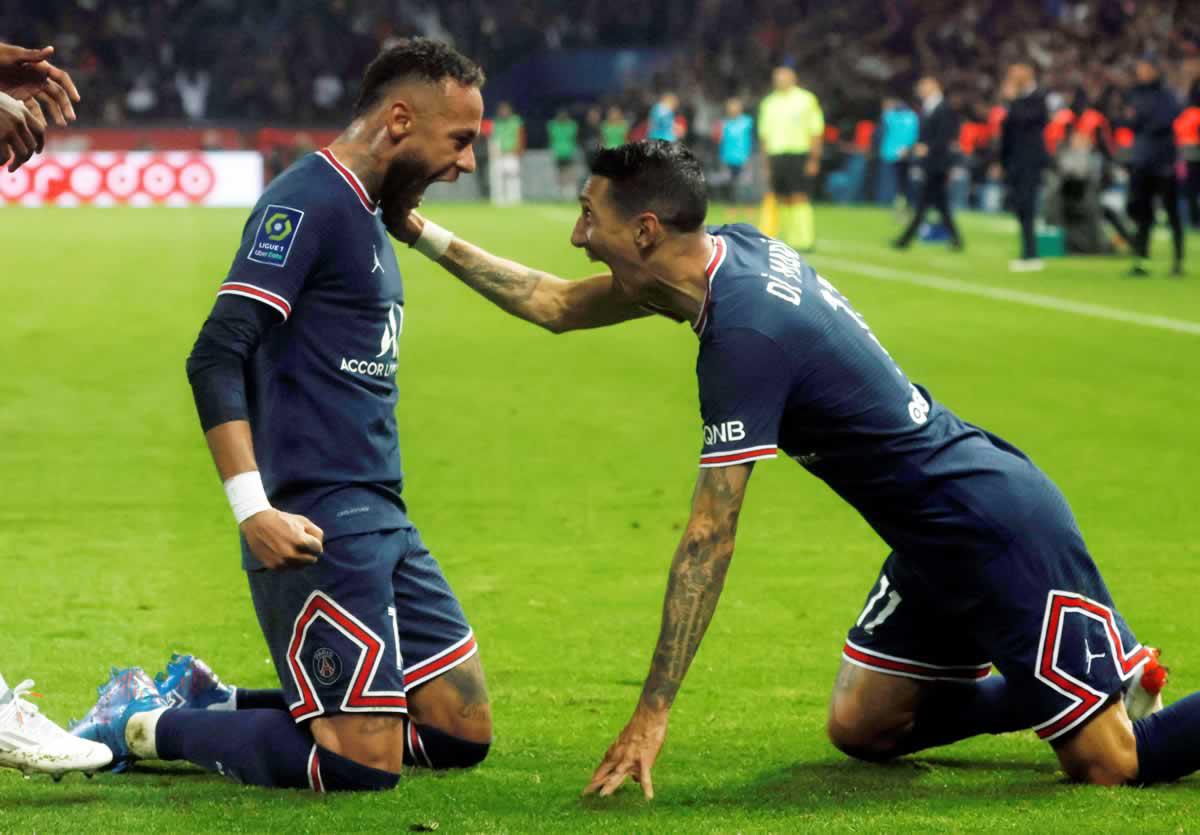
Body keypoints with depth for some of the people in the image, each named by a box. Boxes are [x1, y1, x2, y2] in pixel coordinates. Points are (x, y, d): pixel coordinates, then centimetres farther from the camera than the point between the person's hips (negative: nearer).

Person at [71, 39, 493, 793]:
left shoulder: (368, 214, 17)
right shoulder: (308, 201, -12)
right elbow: (216, 358, -20)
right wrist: (252, 509, -26)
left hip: (382, 521, 10)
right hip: (320, 528, -10)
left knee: (463, 734, 10)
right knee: (364, 764, -14)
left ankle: (210, 707, 19)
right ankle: (140, 727, 5)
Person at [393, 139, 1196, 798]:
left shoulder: (745, 338, -26)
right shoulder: (736, 248, 0)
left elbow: (708, 540, -26)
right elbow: (557, 306, 13)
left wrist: (653, 713, -23)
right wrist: (422, 233, 11)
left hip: (995, 526, -9)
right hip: (942, 534, 9)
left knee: (1106, 765, -7)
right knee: (859, 729, 13)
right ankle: (1110, 678, 22)